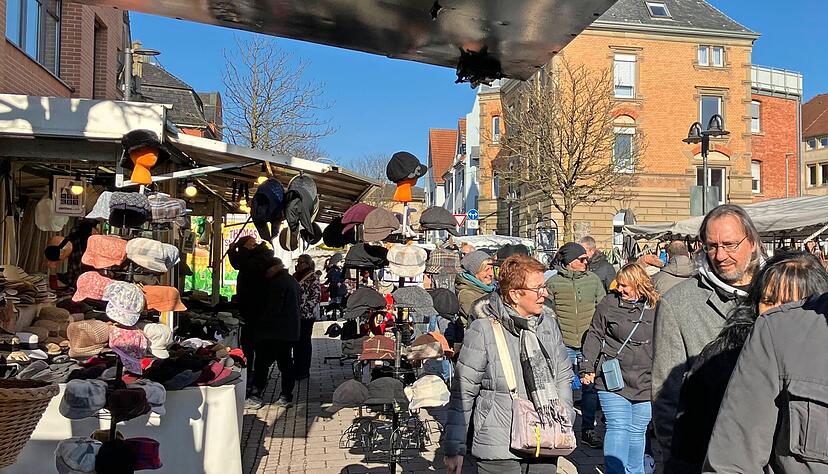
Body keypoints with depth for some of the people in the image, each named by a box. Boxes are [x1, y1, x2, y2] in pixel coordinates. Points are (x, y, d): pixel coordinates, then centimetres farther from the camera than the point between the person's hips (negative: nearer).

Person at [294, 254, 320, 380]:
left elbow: (316, 297, -13)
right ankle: (298, 369, 20)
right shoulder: (295, 276, 13)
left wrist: (302, 308, -19)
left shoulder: (313, 278, -8)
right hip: (295, 315, 7)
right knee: (296, 341, 11)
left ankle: (304, 371, 7)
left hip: (307, 315, -7)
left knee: (304, 342, 0)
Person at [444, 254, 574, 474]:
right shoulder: (483, 330, -13)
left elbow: (563, 375, 18)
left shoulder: (548, 324, 4)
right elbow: (462, 393, -8)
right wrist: (454, 448, -7)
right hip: (498, 449, -5)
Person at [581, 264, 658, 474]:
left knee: (637, 432, 13)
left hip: (645, 383, 2)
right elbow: (594, 336, 3)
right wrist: (588, 367, -3)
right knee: (618, 428, -7)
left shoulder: (655, 307, 4)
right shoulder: (609, 303, -1)